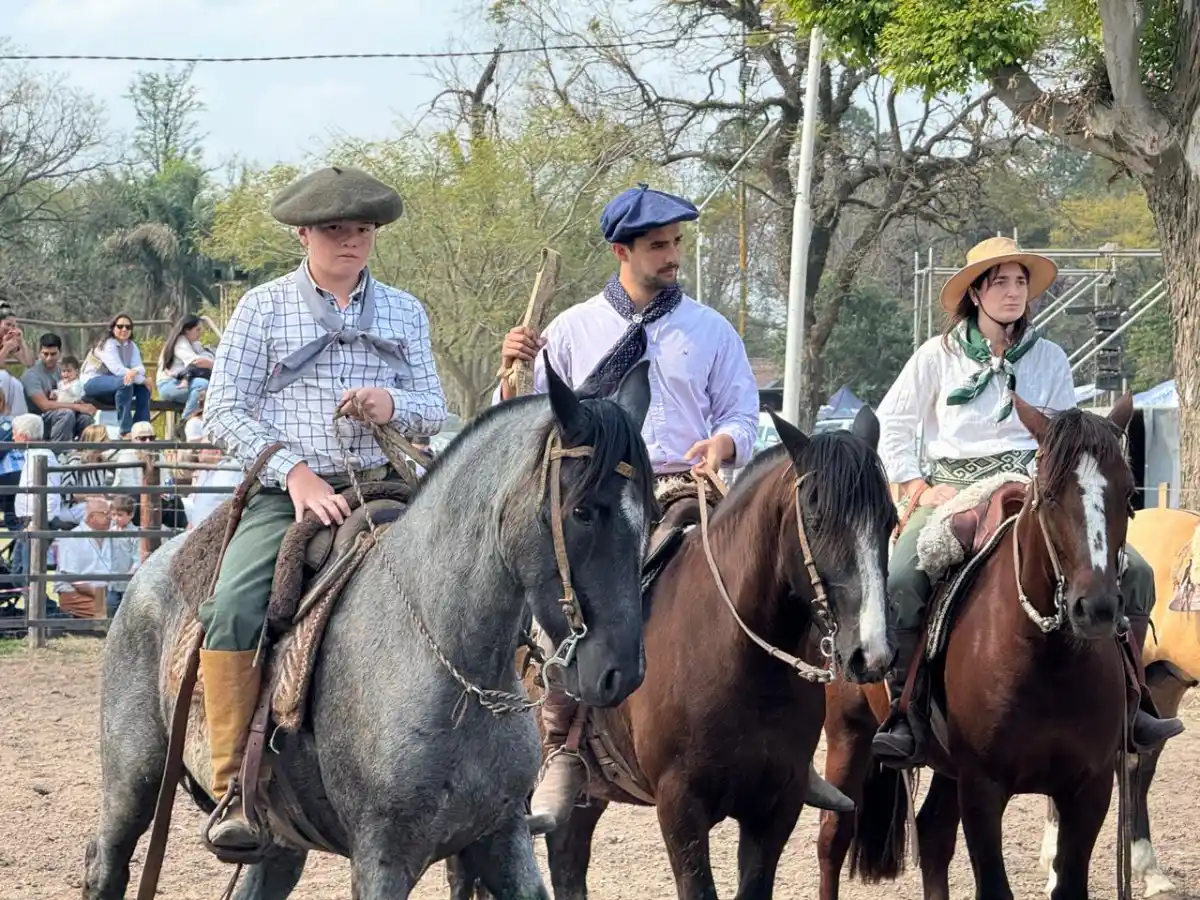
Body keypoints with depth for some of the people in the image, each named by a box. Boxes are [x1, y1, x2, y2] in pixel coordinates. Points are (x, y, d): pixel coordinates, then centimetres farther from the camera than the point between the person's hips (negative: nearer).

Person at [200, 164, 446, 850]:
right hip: (284, 494, -3)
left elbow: (435, 411, 15)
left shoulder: (404, 313, 16)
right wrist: (295, 472, -13)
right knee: (235, 612, -27)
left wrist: (394, 406, -10)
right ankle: (234, 789, -23)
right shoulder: (264, 308, 7)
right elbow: (226, 411, 0)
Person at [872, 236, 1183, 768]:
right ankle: (904, 714, -22)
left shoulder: (1049, 358, 11)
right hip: (952, 489, -2)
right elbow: (891, 424, 9)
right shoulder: (938, 355, 5)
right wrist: (917, 487, -2)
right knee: (899, 583, -31)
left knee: (1133, 572, -16)